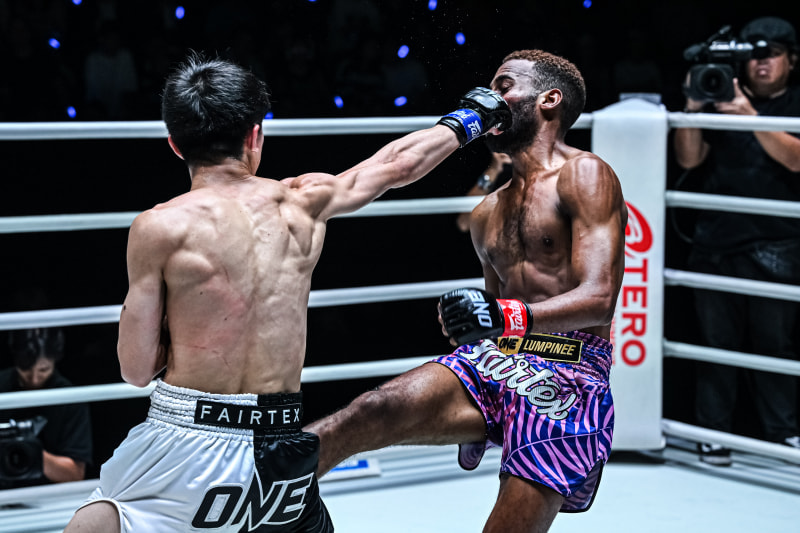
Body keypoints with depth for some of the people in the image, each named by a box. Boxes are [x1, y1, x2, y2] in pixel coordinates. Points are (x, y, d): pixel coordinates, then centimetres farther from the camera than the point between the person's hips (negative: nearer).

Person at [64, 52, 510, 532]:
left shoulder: (160, 228, -8)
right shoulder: (302, 203, 5)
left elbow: (137, 370, -5)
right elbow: (398, 162, 22)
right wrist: (470, 119, 39)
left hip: (187, 445, -5)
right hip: (284, 452, 5)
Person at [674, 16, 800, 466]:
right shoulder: (722, 97, 11)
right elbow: (689, 159, 6)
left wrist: (750, 116, -21)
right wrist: (693, 108, -9)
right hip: (717, 240, 2)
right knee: (718, 340, 3)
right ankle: (714, 433, 9)